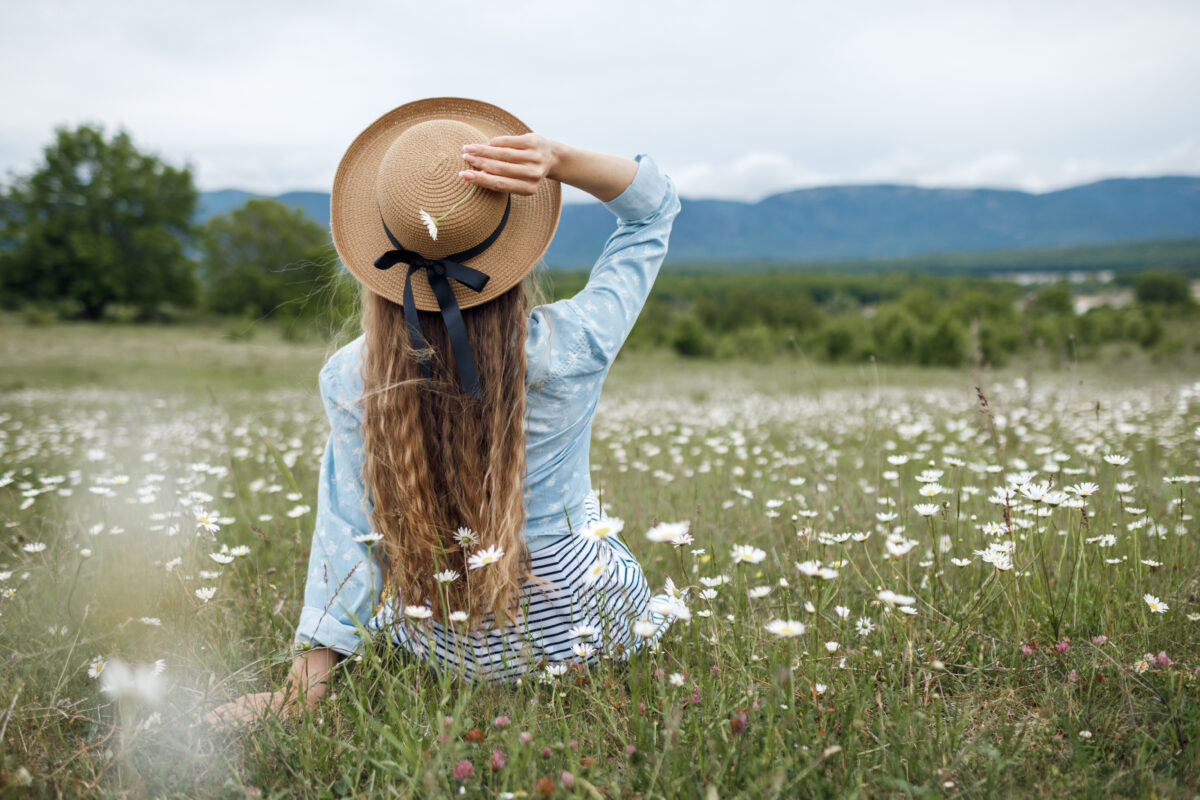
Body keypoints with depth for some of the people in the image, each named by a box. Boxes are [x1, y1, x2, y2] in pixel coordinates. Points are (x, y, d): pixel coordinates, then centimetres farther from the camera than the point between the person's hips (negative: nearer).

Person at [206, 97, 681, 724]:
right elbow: (654, 206, -8)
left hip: (442, 651, 0)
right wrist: (558, 160, -25)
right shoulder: (570, 350, -22)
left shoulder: (348, 380, -19)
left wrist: (311, 675, 0)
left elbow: (352, 532, -12)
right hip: (591, 630, 0)